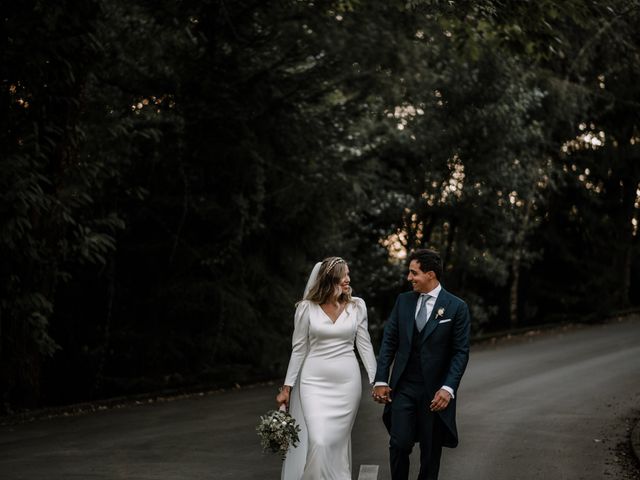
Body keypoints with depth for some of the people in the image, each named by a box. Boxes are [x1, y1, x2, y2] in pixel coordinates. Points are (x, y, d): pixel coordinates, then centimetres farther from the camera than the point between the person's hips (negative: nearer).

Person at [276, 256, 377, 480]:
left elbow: (365, 345, 6)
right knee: (318, 442, -12)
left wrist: (376, 380, 1)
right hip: (314, 382, -1)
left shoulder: (357, 306, 2)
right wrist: (287, 387, 3)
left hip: (347, 382, 2)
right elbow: (299, 350, 4)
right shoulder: (307, 308, -2)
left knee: (338, 442, 5)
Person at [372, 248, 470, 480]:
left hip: (434, 391, -2)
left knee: (431, 451, 8)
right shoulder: (403, 301, 5)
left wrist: (449, 388, -16)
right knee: (399, 444, -6)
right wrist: (381, 380, -1)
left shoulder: (456, 307, -5)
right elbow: (389, 342, 6)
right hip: (403, 387, 2)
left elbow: (461, 352, -6)